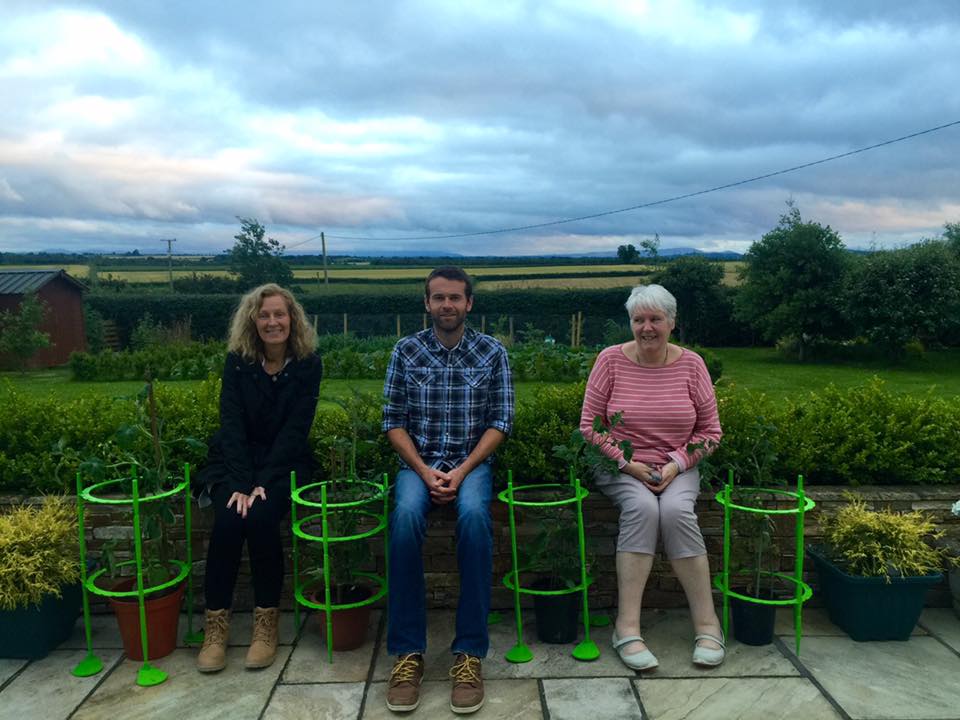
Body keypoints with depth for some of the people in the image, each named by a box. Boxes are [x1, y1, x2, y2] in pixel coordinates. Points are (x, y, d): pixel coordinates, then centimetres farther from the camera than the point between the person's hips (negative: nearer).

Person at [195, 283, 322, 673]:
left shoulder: (308, 363, -5)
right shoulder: (237, 361, -2)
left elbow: (295, 429, -11)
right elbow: (232, 424, -9)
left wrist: (263, 483, -20)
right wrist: (240, 483, -21)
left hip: (285, 462, -1)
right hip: (235, 460, 2)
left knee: (262, 517, -28)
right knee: (228, 519, -26)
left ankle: (266, 622, -12)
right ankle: (215, 625, -12)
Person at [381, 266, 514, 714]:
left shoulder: (493, 353, 3)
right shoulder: (406, 352, 4)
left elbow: (500, 422, -1)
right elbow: (393, 422, 2)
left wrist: (461, 472, -14)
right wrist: (425, 471, -13)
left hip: (472, 462, 0)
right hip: (417, 462, 1)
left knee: (474, 515, -34)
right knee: (406, 515, -33)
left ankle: (469, 652, -24)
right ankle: (407, 651, -23)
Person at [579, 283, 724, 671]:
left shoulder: (691, 364, 2)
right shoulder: (611, 359, -2)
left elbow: (710, 431, 6)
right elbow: (589, 426, -1)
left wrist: (675, 465, -10)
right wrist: (628, 464, -11)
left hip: (677, 468, 1)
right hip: (620, 468, -1)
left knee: (675, 510, -30)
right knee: (642, 507, -32)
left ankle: (707, 623, -17)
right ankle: (627, 627, -28)